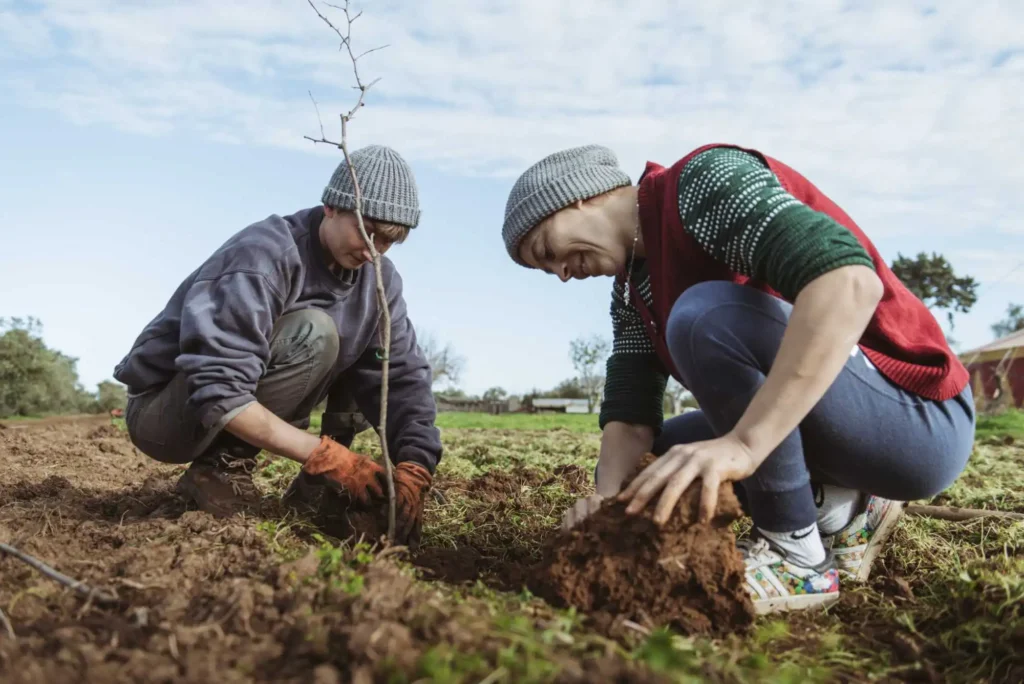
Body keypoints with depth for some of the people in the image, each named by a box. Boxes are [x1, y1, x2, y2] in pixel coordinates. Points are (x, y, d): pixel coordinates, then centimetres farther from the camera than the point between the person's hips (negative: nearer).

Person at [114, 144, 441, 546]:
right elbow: (219, 395, -34)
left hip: (249, 405, 7)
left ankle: (319, 485, -2)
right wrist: (327, 455, -35)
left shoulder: (379, 278, -6)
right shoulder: (264, 255, -27)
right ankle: (221, 468, -18)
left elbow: (405, 373, -11)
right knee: (313, 335, -29)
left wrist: (412, 469, -26)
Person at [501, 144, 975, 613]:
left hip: (920, 421, -9)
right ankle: (838, 508, 9)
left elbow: (851, 281, -33)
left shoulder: (707, 180, -17)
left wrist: (744, 442, -41)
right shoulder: (632, 292, 9)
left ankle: (797, 558, -14)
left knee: (709, 316, -28)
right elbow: (631, 416, 1)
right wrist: (608, 494, -19)